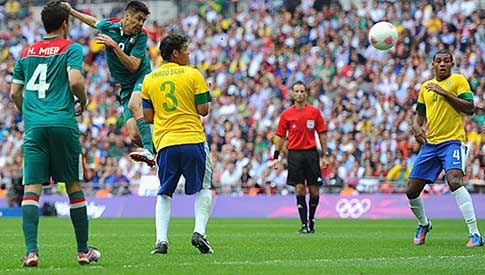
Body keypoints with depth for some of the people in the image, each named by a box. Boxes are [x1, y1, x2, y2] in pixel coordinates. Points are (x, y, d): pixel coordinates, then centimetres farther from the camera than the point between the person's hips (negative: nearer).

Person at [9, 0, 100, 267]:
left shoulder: (27, 52, 16)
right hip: (63, 123, -3)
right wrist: (83, 101, 7)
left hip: (34, 126, 3)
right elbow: (75, 80, -12)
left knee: (31, 189, -4)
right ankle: (83, 250, 13)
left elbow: (14, 92, 17)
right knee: (74, 187, 8)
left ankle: (31, 250, -17)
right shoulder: (71, 48, 3)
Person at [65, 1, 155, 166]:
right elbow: (95, 22, 23)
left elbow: (133, 66, -21)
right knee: (135, 135, -11)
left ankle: (149, 151, -44)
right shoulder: (108, 26, -2)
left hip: (141, 78, -4)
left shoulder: (141, 36, -13)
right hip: (125, 86, 4)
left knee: (133, 105, -37)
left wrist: (114, 45, -27)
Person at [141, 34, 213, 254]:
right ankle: (199, 232, -7)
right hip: (193, 139, -3)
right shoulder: (192, 74, -2)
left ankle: (161, 240, -3)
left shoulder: (149, 79, 8)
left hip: (164, 143, 3)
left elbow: (148, 117, 9)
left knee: (164, 194, 11)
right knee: (203, 188, 11)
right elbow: (203, 110, -4)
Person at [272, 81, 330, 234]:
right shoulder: (286, 114, 5)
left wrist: (325, 155, 2)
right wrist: (276, 157, 2)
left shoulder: (314, 112, 4)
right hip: (294, 154, 0)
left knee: (314, 189, 2)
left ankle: (311, 218, 23)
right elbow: (280, 136, 8)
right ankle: (304, 225, -3)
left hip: (311, 153, 0)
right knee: (299, 189, -4)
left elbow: (322, 134, 7)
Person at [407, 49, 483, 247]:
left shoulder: (458, 80, 0)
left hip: (453, 140, -6)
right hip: (430, 143, 6)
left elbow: (469, 107, -11)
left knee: (454, 180, -30)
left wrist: (444, 92, -16)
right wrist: (417, 127, 4)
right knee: (411, 191, 5)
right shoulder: (426, 87, 18)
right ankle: (423, 224, 35)